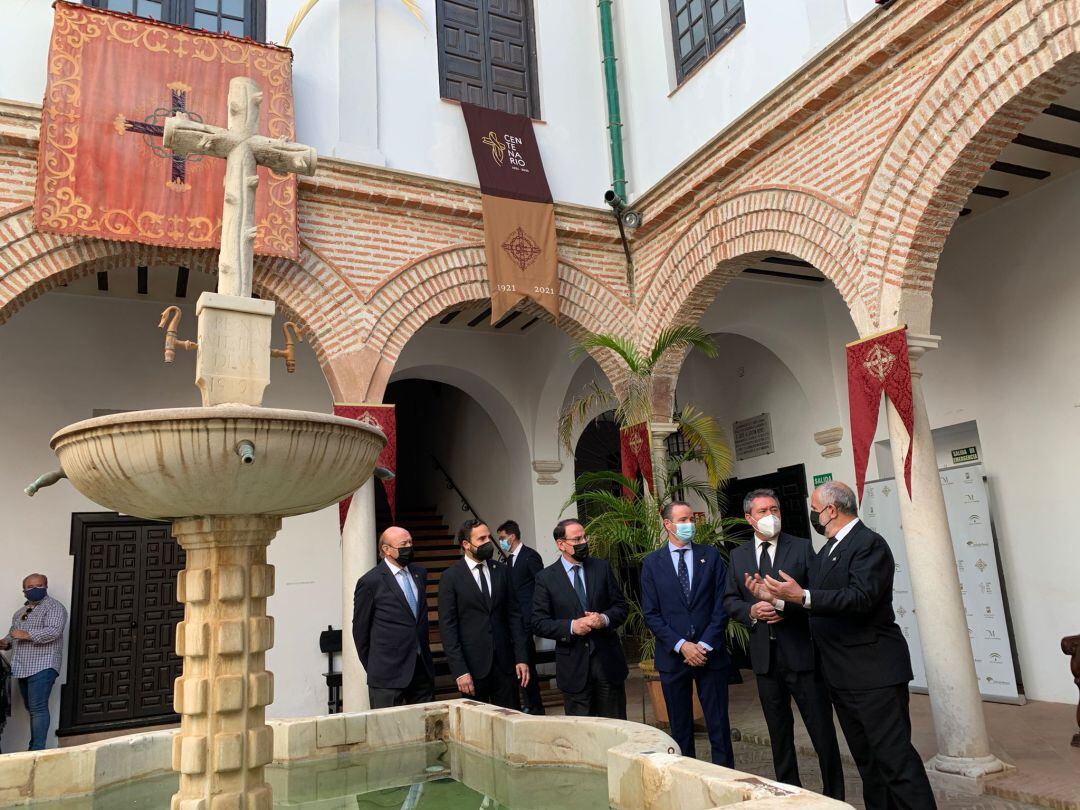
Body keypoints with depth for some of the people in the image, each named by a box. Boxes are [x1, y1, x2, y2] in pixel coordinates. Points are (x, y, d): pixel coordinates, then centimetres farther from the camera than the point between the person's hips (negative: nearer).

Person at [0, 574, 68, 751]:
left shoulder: (54, 608, -6)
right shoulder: (20, 612, 21)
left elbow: (53, 631, -19)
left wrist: (27, 634, -23)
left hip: (42, 666, -8)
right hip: (23, 668, 8)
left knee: (38, 708, -11)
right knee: (31, 708, 12)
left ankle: (38, 750, -10)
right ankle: (34, 746, 20)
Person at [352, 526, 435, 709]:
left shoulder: (420, 574, 10)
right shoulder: (370, 582, -9)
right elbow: (360, 630, -2)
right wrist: (373, 667, 5)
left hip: (423, 668, 6)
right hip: (388, 673, -5)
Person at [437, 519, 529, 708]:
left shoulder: (502, 571, 7)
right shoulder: (451, 577, -4)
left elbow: (514, 615, 8)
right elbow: (447, 627, -7)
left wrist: (521, 658, 2)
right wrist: (459, 671, -12)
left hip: (504, 662, 3)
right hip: (473, 664, -3)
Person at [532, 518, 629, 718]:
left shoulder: (602, 567, 3)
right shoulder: (546, 578, -4)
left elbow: (620, 606, 7)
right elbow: (539, 623, -5)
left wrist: (605, 619, -13)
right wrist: (571, 627, -18)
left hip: (608, 660, 2)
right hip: (573, 666, -2)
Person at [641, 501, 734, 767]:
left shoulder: (711, 556, 4)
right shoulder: (652, 563, 2)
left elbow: (721, 605, 0)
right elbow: (651, 614, -2)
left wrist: (705, 645, -9)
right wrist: (681, 645, -11)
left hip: (710, 653, 0)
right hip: (672, 656, 0)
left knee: (719, 724, 4)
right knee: (680, 727, 9)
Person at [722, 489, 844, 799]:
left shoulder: (802, 547, -2)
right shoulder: (738, 556, 8)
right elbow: (730, 601, 9)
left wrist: (783, 603, -20)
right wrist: (751, 611, -10)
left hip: (801, 651, -3)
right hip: (765, 655, 4)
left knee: (822, 729, 2)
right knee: (779, 731, 16)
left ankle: (834, 796, 19)